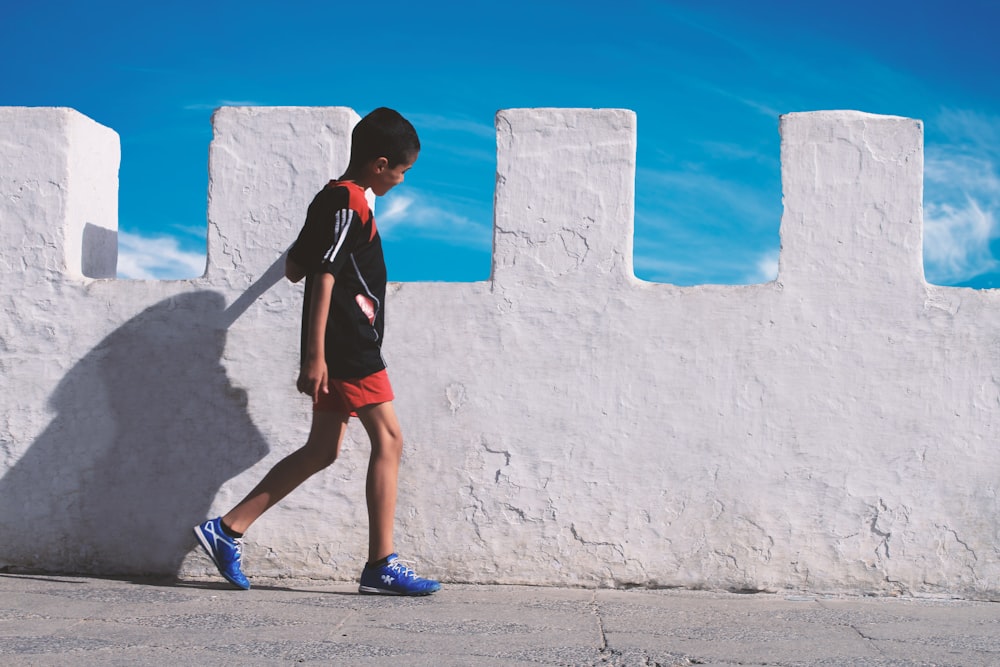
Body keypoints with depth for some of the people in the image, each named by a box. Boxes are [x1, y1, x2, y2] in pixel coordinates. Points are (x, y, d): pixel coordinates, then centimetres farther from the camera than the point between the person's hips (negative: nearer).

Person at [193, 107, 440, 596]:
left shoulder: (331, 199, 18)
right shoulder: (350, 203, -11)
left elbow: (294, 269, 22)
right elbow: (323, 278, -19)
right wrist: (315, 355, -23)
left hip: (337, 351, 10)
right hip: (349, 347, -10)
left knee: (322, 450, 10)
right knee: (388, 440, -7)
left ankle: (228, 529, 11)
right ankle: (381, 565, -5)